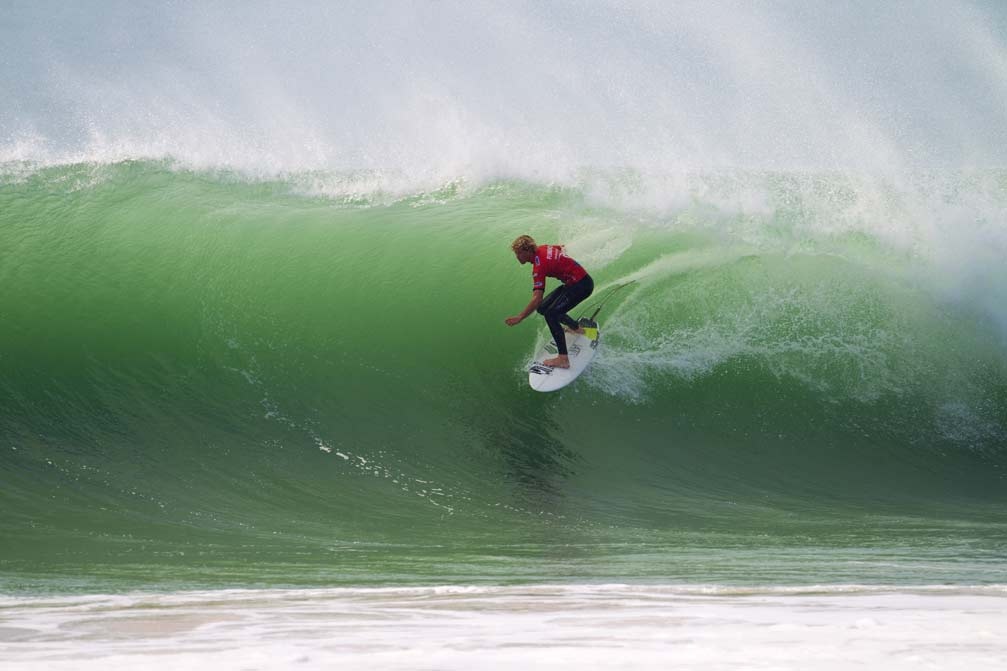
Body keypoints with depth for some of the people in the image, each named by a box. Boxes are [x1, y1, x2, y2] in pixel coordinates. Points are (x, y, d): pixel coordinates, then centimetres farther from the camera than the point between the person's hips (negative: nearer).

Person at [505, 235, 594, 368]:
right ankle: (576, 328, 36)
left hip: (581, 285, -10)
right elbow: (560, 247, 25)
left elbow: (537, 298, -31)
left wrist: (520, 317, -31)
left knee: (551, 315, -19)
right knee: (543, 308, 15)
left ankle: (563, 359, -26)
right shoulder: (543, 248, 1)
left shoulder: (539, 265, -25)